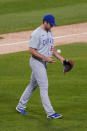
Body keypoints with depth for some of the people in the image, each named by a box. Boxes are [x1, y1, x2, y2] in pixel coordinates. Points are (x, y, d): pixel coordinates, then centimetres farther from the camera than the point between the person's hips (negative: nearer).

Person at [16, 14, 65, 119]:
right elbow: (31, 50, -20)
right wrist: (45, 58, -24)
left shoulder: (49, 32, 11)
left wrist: (60, 58, 7)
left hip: (44, 63, 9)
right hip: (36, 62, -9)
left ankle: (20, 106, 29)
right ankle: (50, 113, -9)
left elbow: (51, 48, 18)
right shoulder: (36, 34, -18)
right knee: (44, 86, -10)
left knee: (33, 85, 17)